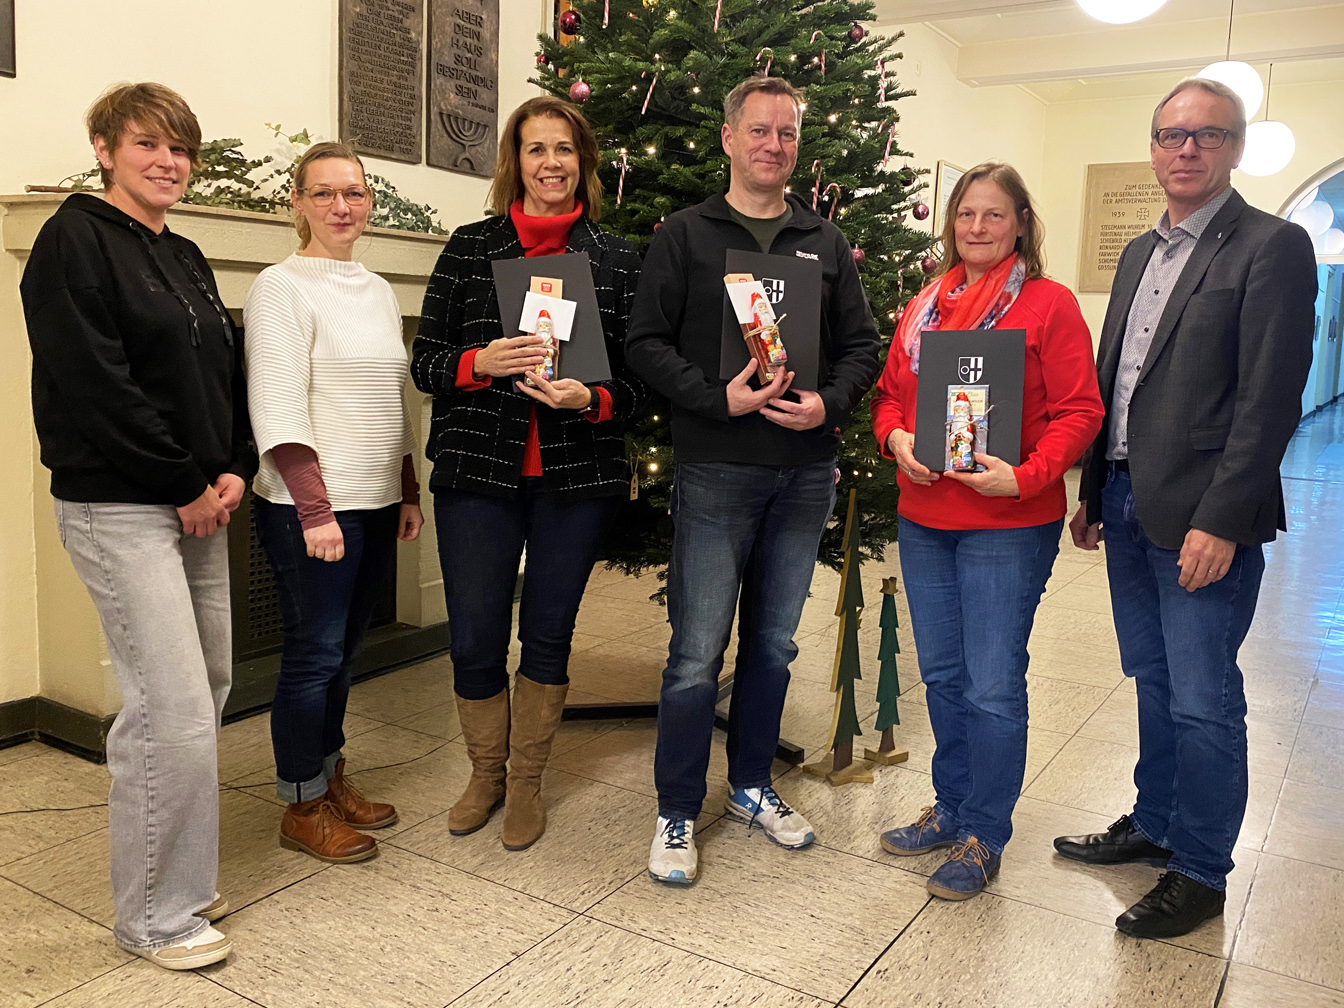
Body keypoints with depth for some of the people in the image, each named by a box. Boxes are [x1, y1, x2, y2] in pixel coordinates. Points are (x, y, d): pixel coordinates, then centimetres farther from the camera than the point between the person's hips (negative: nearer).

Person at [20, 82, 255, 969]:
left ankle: (176, 875, 27)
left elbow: (226, 374, 16)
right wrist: (185, 487, -13)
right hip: (119, 506, -8)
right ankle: (155, 914, 9)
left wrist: (234, 471, 0)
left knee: (206, 691, 11)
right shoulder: (75, 241, -7)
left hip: (199, 505, 8)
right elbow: (94, 384, -16)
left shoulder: (185, 258, 17)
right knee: (174, 709, -8)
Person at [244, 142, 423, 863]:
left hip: (375, 503, 7)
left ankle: (331, 778, 30)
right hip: (309, 507, -7)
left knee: (343, 649, 15)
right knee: (315, 652, 0)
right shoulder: (282, 288, -8)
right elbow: (278, 412, -15)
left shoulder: (378, 292, 15)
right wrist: (314, 509, -20)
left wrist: (409, 493, 15)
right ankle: (303, 808, 15)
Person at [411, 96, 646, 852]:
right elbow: (425, 362, 3)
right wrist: (480, 362, -16)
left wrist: (590, 398, -17)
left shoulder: (618, 259, 5)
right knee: (475, 639, 4)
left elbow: (639, 379, 3)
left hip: (578, 476, 0)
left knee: (549, 633, 10)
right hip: (478, 473, 0)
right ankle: (486, 772, 31)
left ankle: (527, 782, 30)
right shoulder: (471, 247, 5)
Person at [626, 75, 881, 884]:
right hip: (716, 474, -3)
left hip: (805, 474, 4)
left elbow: (863, 344, 11)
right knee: (697, 655, -2)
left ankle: (752, 785, 32)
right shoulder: (686, 235, 3)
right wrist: (720, 398, -17)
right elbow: (647, 343, -3)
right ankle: (677, 814, 15)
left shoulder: (827, 242, 13)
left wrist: (829, 403, -9)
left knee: (774, 645, 14)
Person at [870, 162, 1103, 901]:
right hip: (924, 518, 6)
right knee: (942, 674, 15)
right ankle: (952, 807, 33)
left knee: (993, 685, 0)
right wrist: (894, 437, -6)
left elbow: (1080, 410, -9)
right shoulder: (925, 306, 11)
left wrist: (1025, 477, -22)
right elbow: (891, 391, 15)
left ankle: (983, 836, 18)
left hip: (1009, 524, -5)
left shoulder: (1048, 304, -5)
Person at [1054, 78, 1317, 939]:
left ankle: (1200, 874, 18)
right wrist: (1094, 494, 15)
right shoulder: (1140, 253, 15)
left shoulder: (1272, 247, -7)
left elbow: (1270, 400, -14)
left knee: (1203, 702, 2)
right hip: (1128, 503, 7)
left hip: (1203, 516, -7)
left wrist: (1221, 522, -19)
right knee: (1154, 684, 18)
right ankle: (1153, 826, 34)